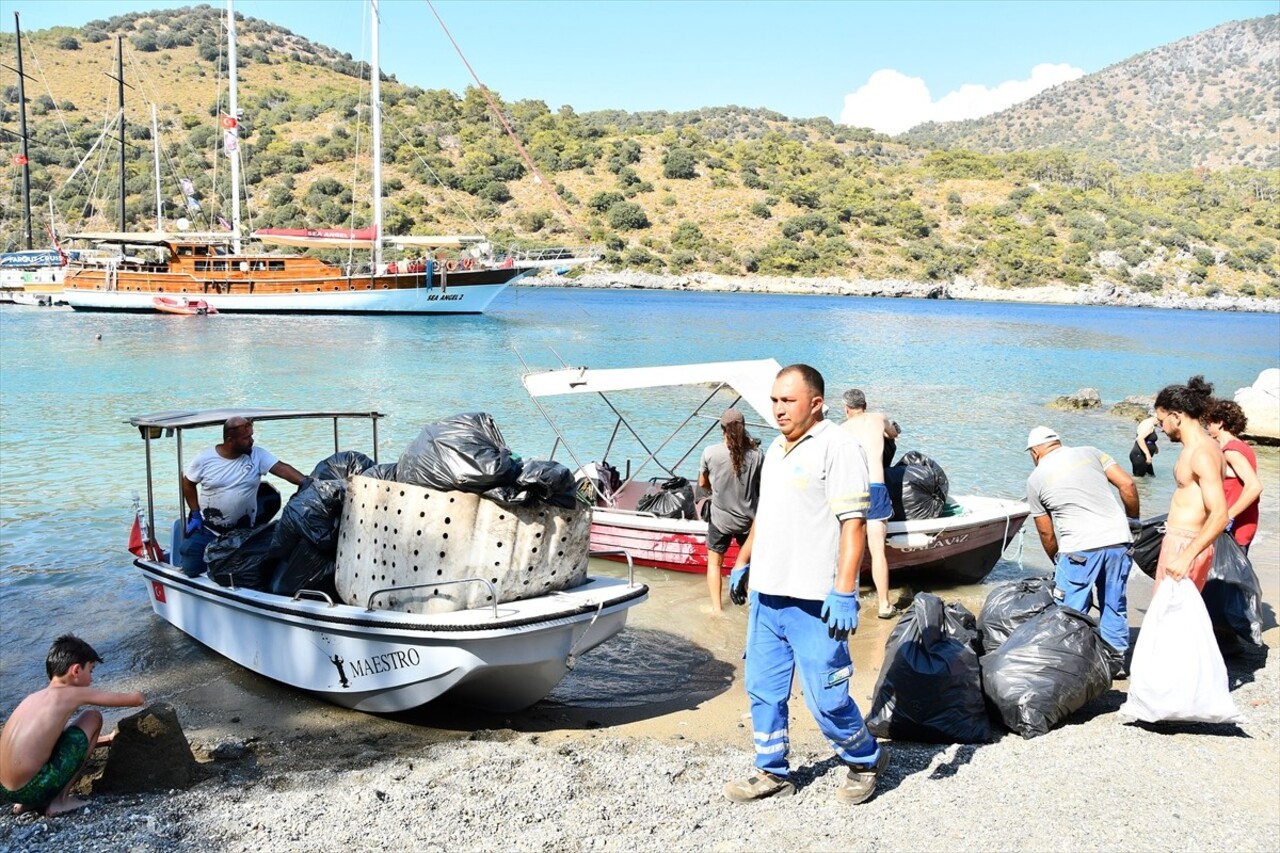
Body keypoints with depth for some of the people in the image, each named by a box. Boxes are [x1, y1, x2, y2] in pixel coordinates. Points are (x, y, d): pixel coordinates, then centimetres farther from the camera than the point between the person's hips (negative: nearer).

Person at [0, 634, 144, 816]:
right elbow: (135, 699, 4)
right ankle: (59, 800, 4)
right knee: (93, 718, 5)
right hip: (33, 788, -8)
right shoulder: (72, 694, -3)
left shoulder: (34, 698, 19)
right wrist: (136, 697, 28)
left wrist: (107, 739, 37)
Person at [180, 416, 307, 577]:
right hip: (205, 529, -1)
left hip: (242, 532, 1)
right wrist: (195, 515, -3)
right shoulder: (204, 459, -10)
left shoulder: (257, 456, -11)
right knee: (191, 569, 0)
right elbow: (187, 484, 3)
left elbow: (282, 468, -23)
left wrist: (306, 482, -39)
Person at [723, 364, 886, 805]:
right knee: (763, 689, 14)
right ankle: (772, 773, 29)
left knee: (826, 699, 0)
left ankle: (866, 760, 25)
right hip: (767, 593, 8)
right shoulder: (775, 449, 15)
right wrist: (743, 563, 23)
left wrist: (845, 591, -25)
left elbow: (853, 523, -19)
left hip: (814, 601, -8)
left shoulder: (837, 446, -12)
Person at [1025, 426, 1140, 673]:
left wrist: (1057, 562, 25)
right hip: (1118, 539, 4)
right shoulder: (1090, 453, 13)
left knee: (1071, 611, 7)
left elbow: (1046, 533, 11)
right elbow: (1127, 484, 4)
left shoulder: (1036, 479, 8)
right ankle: (1116, 660, 24)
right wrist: (1133, 520, 17)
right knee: (1115, 605, 17)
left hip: (1080, 547, -4)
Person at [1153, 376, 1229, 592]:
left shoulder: (1202, 453, -19)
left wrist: (1186, 557, -34)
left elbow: (1220, 516, -26)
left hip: (1185, 545, -10)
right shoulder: (1196, 446, 11)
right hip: (1179, 541, 10)